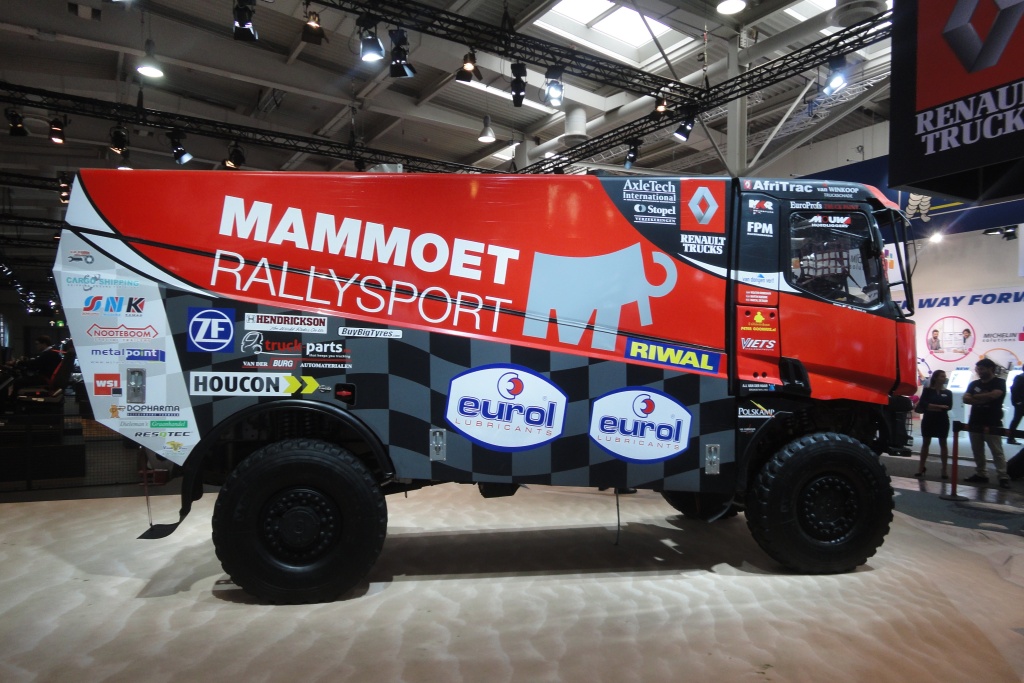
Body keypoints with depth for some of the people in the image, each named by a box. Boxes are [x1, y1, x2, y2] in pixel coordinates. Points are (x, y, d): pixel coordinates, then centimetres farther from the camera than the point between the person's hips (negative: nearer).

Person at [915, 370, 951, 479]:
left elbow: (949, 406, -7)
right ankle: (921, 467, 12)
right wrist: (940, 406, -13)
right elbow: (923, 404, -10)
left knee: (943, 443, 4)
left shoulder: (948, 392, 5)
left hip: (942, 420, 1)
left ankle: (944, 469, 7)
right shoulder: (927, 390, 1)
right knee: (925, 443, 6)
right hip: (928, 420, -1)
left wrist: (931, 407, -13)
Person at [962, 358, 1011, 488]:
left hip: (992, 424, -5)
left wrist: (976, 397, -4)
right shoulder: (974, 384, 13)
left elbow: (993, 395, -20)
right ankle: (981, 474, 15)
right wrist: (984, 399, -11)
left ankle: (1003, 477, -3)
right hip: (975, 423, 6)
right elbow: (966, 399, 2)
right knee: (977, 451, 8)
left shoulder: (999, 383, -1)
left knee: (997, 451, -5)